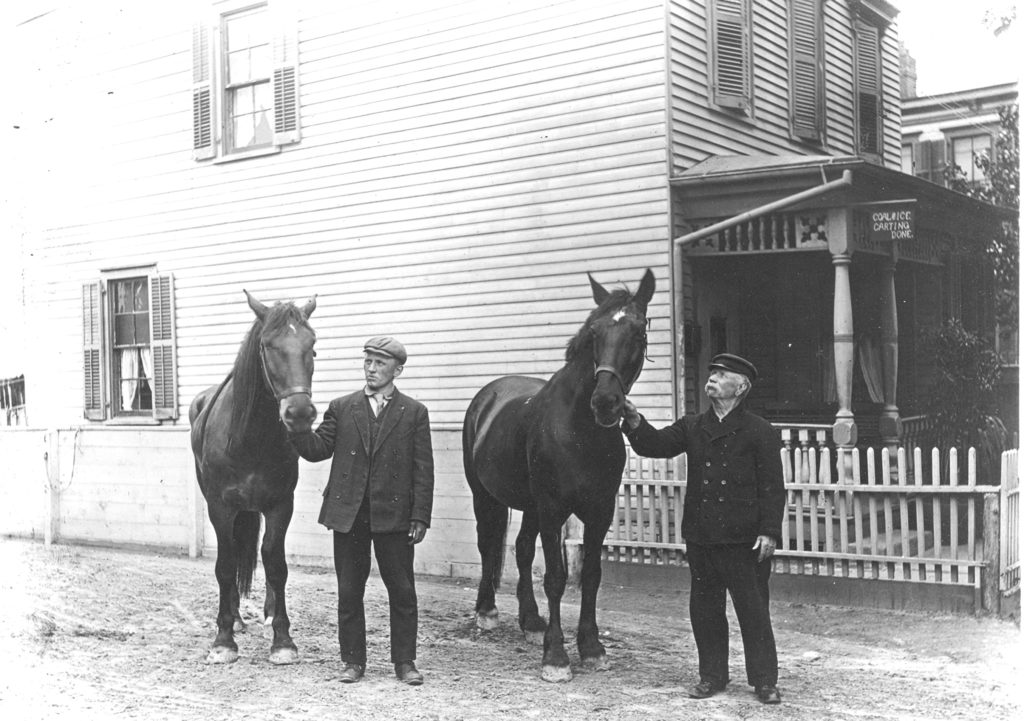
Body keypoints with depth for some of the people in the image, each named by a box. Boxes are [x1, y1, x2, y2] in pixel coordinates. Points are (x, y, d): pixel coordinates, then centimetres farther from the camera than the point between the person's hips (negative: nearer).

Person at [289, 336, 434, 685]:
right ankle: (353, 660, 21)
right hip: (347, 513, 2)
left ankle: (404, 661, 17)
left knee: (402, 591, 4)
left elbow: (423, 470, -1)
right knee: (349, 592, 9)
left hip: (393, 515, -2)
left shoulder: (414, 413, 2)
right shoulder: (341, 408, 8)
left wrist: (420, 518, -7)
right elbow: (318, 449, -1)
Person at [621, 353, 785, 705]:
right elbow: (655, 445, 0)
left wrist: (769, 531, -13)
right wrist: (634, 421, -17)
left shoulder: (759, 431, -3)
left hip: (744, 540, -5)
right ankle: (712, 675, 25)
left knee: (753, 610, 3)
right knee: (704, 609, 11)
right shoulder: (691, 427, 11)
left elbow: (773, 488, -5)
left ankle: (765, 681, 14)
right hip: (701, 537, 5)